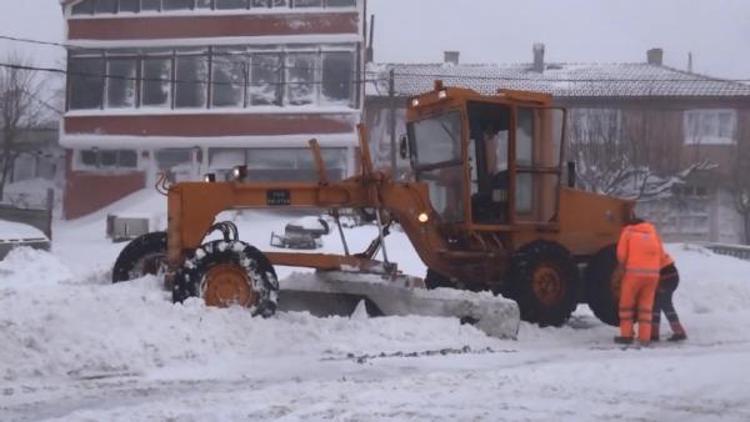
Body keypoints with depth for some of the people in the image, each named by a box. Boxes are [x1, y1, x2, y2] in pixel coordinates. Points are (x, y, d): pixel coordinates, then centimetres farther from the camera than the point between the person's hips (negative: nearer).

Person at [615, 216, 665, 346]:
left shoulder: (628, 231, 7)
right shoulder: (652, 230, 17)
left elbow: (621, 254, 0)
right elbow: (661, 253, 13)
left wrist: (625, 266, 18)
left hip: (634, 272, -3)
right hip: (653, 273, 3)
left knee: (627, 304, 10)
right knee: (646, 306, 11)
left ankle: (626, 335, 9)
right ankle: (645, 337, 6)